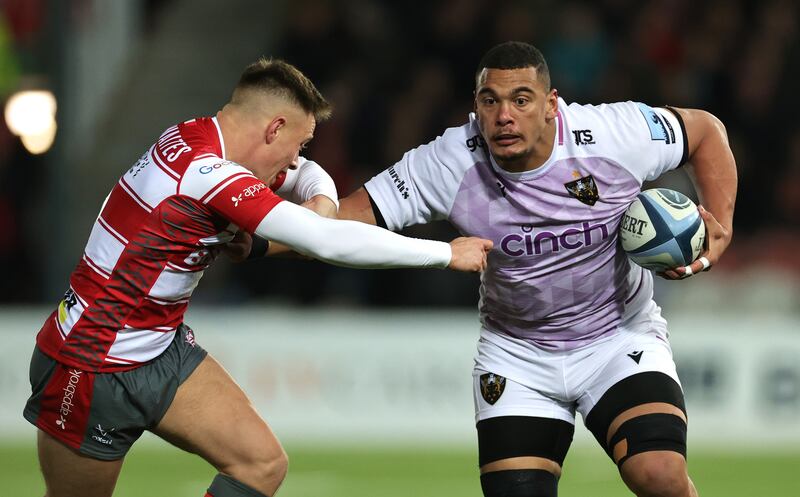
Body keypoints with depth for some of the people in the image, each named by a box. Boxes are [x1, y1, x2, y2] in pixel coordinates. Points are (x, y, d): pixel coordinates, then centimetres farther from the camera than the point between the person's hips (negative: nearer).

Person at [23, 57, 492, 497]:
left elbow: (307, 174, 18)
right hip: (95, 369, -9)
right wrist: (447, 253, -22)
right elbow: (329, 243, -31)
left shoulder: (196, 137, -1)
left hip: (166, 348, 9)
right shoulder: (207, 175, -28)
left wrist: (321, 200, -8)